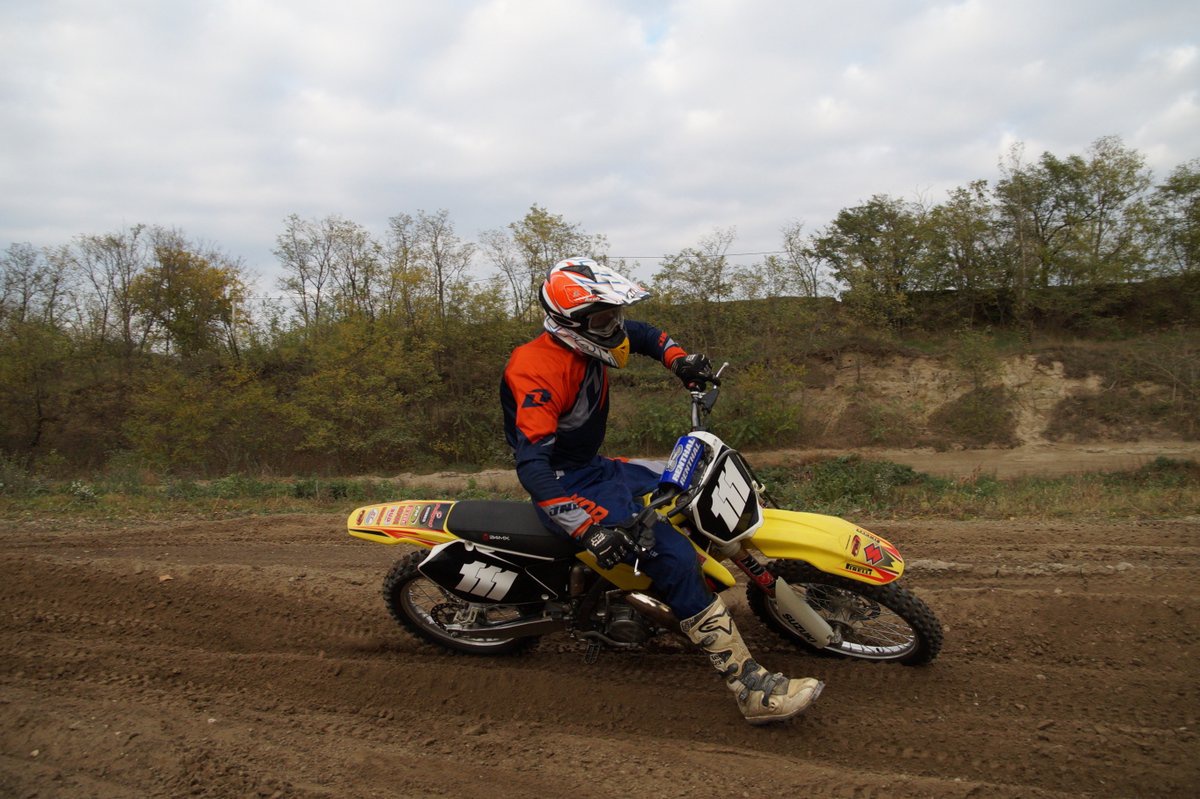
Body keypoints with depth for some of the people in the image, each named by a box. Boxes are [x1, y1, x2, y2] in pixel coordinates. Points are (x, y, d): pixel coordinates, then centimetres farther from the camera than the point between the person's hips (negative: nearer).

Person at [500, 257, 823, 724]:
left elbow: (638, 333, 23)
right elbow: (532, 464, -36)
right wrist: (588, 527, -45)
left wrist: (678, 359, 4)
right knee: (674, 556, -25)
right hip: (565, 487, -10)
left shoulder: (584, 341, 0)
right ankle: (750, 687, -22)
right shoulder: (538, 370, -26)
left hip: (594, 468, 10)